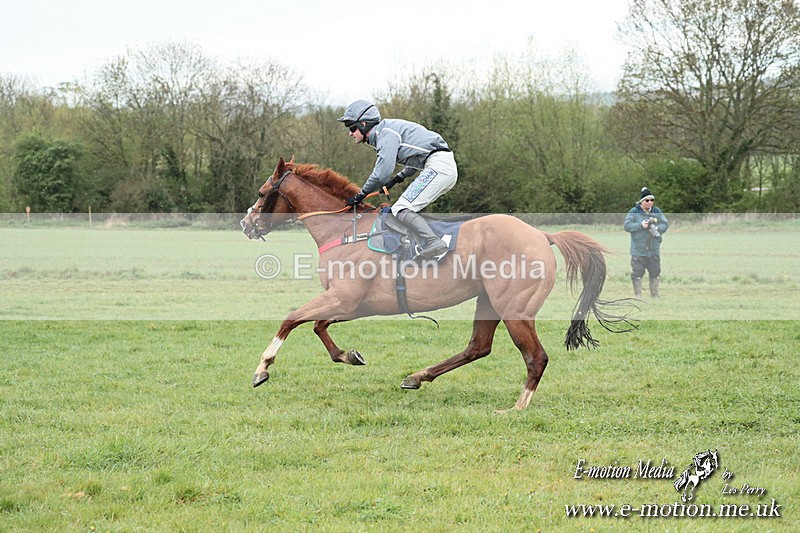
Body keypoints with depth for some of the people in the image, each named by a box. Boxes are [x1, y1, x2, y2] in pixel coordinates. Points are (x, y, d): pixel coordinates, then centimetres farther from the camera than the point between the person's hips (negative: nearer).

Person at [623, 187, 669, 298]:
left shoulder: (657, 212, 8)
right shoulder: (634, 212, -4)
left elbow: (665, 224, 4)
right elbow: (627, 226, -11)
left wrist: (657, 228, -16)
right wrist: (641, 225, -22)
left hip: (654, 250, 4)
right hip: (638, 250, -4)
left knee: (655, 272, 9)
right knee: (637, 273, -2)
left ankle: (655, 293, 20)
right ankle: (637, 294, 7)